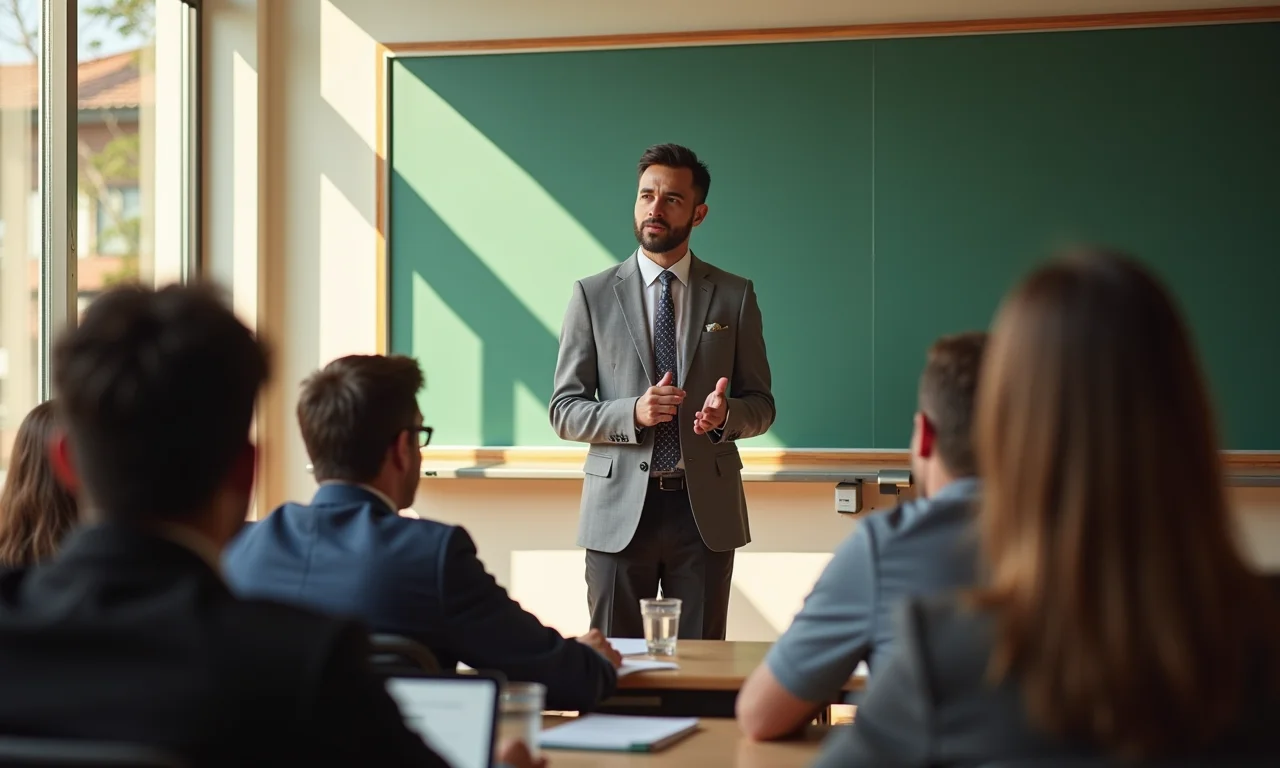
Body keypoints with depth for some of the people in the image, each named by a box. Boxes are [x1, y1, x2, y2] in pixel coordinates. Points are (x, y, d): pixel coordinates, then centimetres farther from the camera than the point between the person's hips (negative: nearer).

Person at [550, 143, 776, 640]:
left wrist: (726, 413, -14)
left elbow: (761, 405, 9)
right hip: (620, 509, -1)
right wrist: (633, 413, -16)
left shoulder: (734, 296, 7)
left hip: (705, 507, 1)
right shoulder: (593, 295, 4)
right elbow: (564, 410, 2)